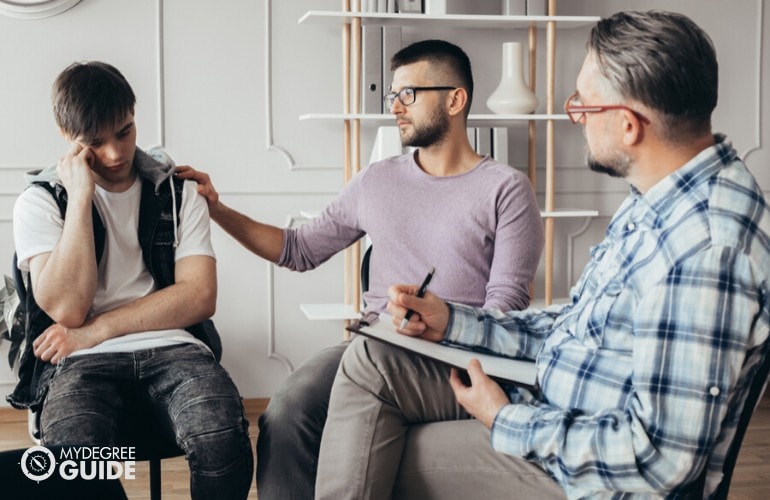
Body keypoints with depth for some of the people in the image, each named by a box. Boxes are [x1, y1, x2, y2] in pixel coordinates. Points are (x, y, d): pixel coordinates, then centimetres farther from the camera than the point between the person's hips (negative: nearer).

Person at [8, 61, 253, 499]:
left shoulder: (178, 192, 13)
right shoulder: (41, 201, 8)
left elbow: (200, 296, 2)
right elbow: (68, 308, -7)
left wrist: (96, 330, -5)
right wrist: (80, 197, -8)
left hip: (172, 348, 2)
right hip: (83, 361, -1)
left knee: (223, 441, -33)